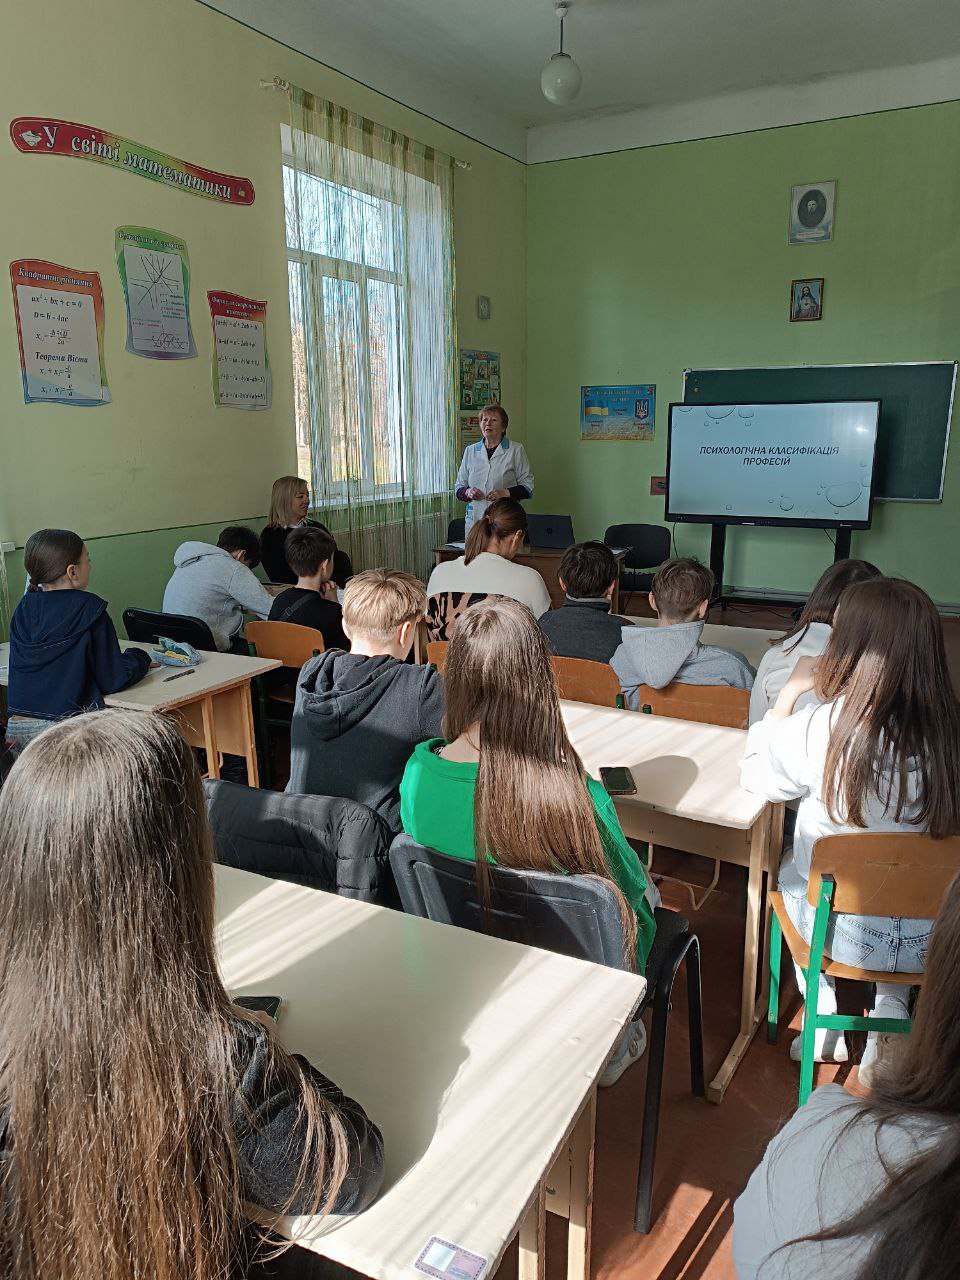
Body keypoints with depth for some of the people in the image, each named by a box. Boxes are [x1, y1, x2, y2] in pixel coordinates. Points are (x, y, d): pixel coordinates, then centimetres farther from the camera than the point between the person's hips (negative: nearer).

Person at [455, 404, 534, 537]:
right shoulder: (470, 451, 15)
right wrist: (468, 492, -5)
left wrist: (506, 493, -15)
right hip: (475, 520, 3)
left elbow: (528, 487, 1)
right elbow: (459, 489, 16)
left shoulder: (516, 450, 5)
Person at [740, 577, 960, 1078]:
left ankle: (823, 1025, 35)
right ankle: (890, 1018, 28)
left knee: (791, 863, 32)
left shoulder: (818, 727, -25)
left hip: (842, 932, -2)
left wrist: (789, 690, 0)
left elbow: (755, 775, -4)